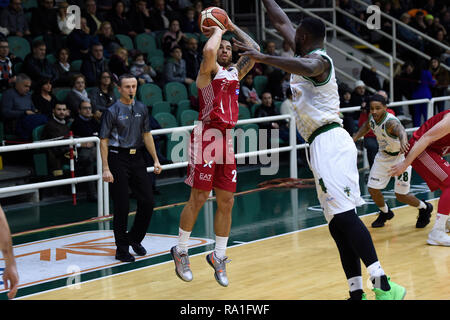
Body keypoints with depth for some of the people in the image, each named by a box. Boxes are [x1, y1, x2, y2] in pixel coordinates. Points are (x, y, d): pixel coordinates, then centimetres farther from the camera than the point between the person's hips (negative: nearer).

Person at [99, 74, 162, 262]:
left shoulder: (141, 109, 10)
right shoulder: (112, 111, -7)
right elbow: (103, 141, -7)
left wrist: (156, 160, 12)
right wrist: (106, 169, -14)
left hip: (136, 157, 5)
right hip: (118, 158, -5)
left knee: (147, 201, 2)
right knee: (121, 206, -3)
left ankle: (135, 238, 23)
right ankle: (122, 250, 6)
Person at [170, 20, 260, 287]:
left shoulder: (235, 72, 19)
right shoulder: (210, 70, -1)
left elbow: (255, 49, 19)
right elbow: (209, 50, -23)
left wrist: (232, 27, 20)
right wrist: (218, 32, -4)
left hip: (227, 139, 7)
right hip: (207, 135, -7)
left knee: (226, 202, 6)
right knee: (198, 199, -5)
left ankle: (219, 257, 17)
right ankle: (181, 251, 9)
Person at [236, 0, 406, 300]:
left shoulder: (318, 59, -7)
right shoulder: (305, 56, 20)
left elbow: (307, 68, -34)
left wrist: (263, 57, -35)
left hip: (329, 143, -10)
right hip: (327, 144, 10)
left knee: (344, 216, -20)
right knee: (339, 223, 5)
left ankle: (383, 286, -28)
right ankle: (357, 292, 3)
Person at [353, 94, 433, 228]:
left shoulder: (390, 121, -35)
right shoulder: (372, 118, -12)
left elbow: (400, 129, -61)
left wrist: (403, 141, -83)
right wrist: (354, 139, 6)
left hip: (400, 157, -6)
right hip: (383, 156, 6)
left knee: (401, 196, -2)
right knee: (373, 189, 1)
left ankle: (425, 208, 28)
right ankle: (385, 213, 31)